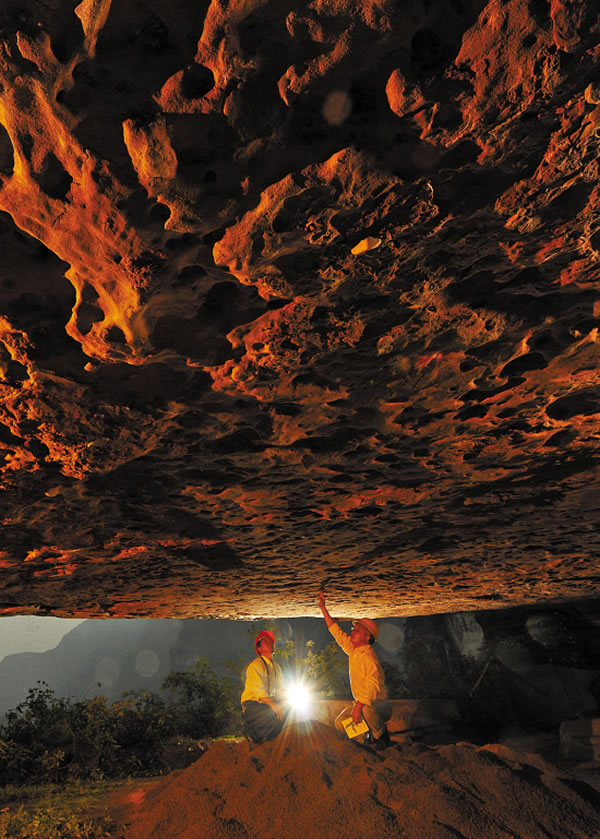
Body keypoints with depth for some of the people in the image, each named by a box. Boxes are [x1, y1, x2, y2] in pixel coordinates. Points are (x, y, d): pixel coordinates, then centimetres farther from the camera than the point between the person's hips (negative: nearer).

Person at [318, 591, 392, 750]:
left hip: (379, 705, -8)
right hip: (361, 702, 8)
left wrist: (359, 706, -44)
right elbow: (336, 631, 9)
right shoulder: (352, 649, 2)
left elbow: (373, 686, -35)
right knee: (340, 724, -7)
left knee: (367, 708, -38)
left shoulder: (369, 657, -24)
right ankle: (371, 730, 14)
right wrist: (323, 608, 8)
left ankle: (381, 735, -7)